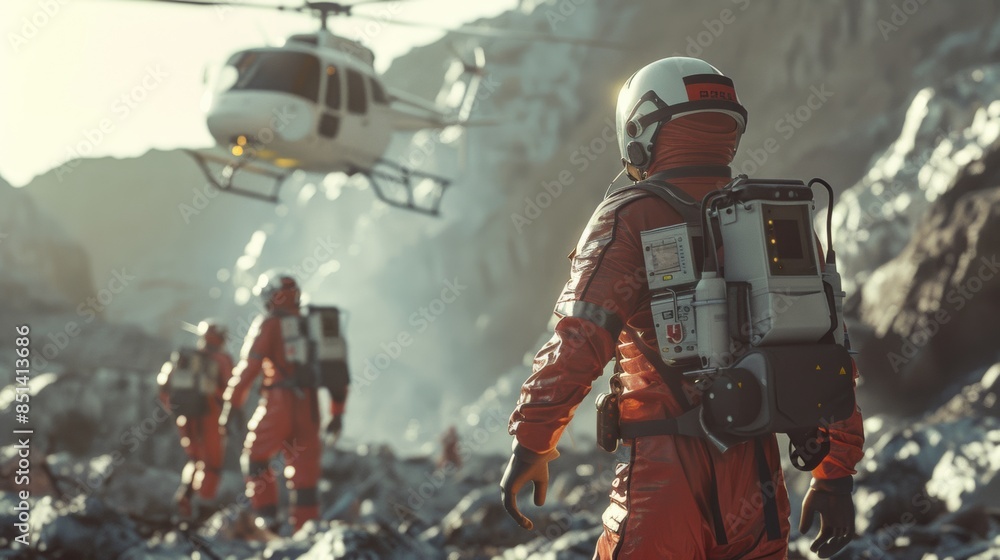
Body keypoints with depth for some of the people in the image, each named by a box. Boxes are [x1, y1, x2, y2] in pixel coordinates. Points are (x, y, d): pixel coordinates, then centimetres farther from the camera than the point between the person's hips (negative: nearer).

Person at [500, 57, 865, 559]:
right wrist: (836, 475, 17)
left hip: (665, 476, -5)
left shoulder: (630, 219, -4)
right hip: (758, 489, 5)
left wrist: (530, 443, -3)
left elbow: (579, 344, -13)